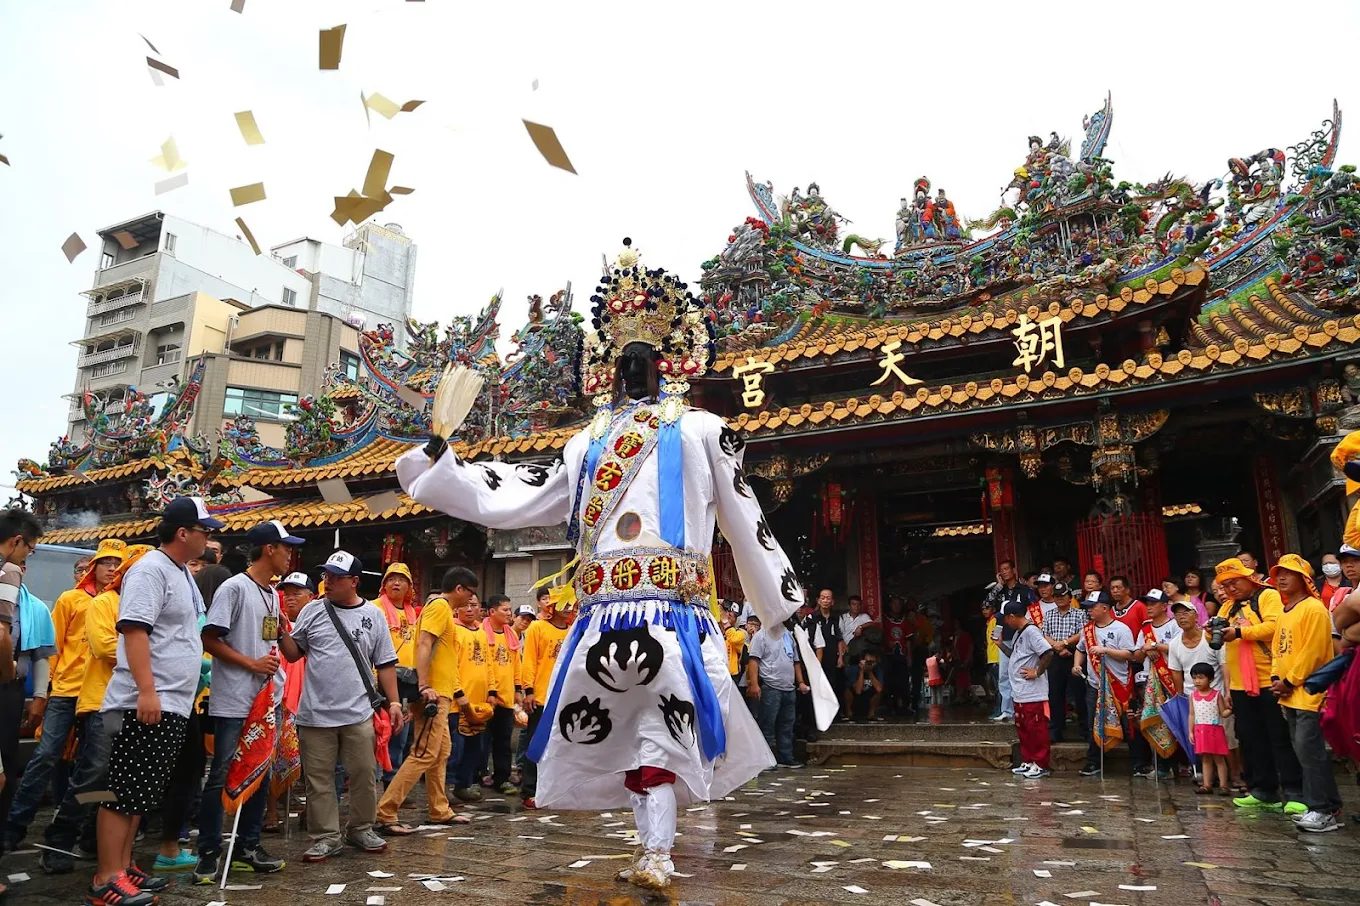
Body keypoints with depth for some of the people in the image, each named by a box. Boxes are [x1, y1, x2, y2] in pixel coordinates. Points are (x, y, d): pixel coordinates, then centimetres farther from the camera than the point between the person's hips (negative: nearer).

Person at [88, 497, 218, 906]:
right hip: (145, 704, -10)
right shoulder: (151, 570, -14)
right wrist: (146, 691, -27)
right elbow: (134, 630, -22)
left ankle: (123, 866, 24)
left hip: (173, 705, 10)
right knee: (125, 791, -3)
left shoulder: (183, 573, 17)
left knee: (143, 793, 15)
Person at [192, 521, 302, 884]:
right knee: (222, 776, 0)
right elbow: (210, 639, -14)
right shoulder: (235, 587, -11)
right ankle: (209, 852, 11)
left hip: (269, 698, 8)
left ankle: (247, 847, 22)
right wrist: (252, 664, -17)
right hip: (234, 701, -8)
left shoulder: (273, 594, 13)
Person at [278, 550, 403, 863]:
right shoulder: (312, 611, 3)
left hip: (358, 713, 0)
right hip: (316, 714, 0)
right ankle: (326, 837, 18)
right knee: (318, 779, 6)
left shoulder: (371, 615, 2)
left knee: (364, 775, 7)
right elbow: (293, 653, 7)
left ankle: (362, 830, 24)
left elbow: (385, 664, 6)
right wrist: (281, 632, -10)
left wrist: (393, 701, 1)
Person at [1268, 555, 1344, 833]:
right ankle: (1325, 806, 20)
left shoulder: (1313, 608, -11)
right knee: (1305, 752, 12)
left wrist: (1290, 681, -14)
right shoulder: (1284, 612, 17)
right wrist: (1276, 679, 5)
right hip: (1289, 695, 9)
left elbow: (1312, 651, -16)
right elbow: (1277, 649, 19)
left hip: (1309, 693, -9)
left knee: (1310, 751, -9)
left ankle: (1324, 811, -2)